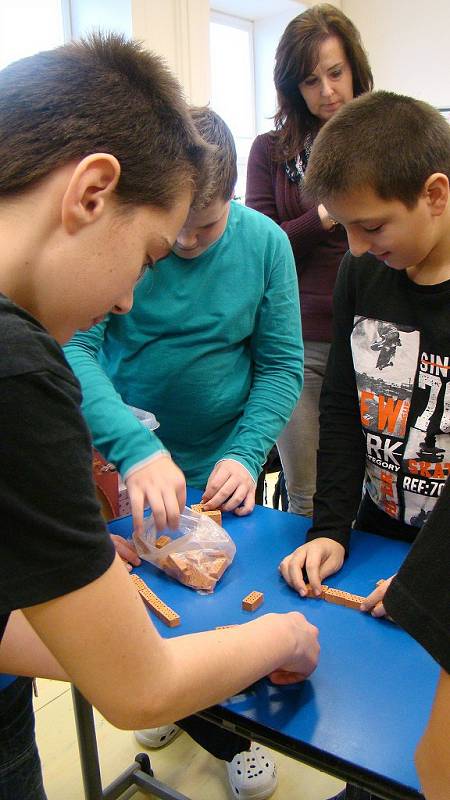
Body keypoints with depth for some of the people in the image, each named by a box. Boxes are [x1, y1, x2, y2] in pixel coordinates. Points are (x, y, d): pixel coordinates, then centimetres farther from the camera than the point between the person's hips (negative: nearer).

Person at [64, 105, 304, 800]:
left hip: (222, 466, 0)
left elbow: (281, 365, -8)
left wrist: (245, 455, -21)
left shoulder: (264, 242, -12)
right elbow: (72, 348, -23)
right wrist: (135, 447, -37)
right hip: (123, 461, 0)